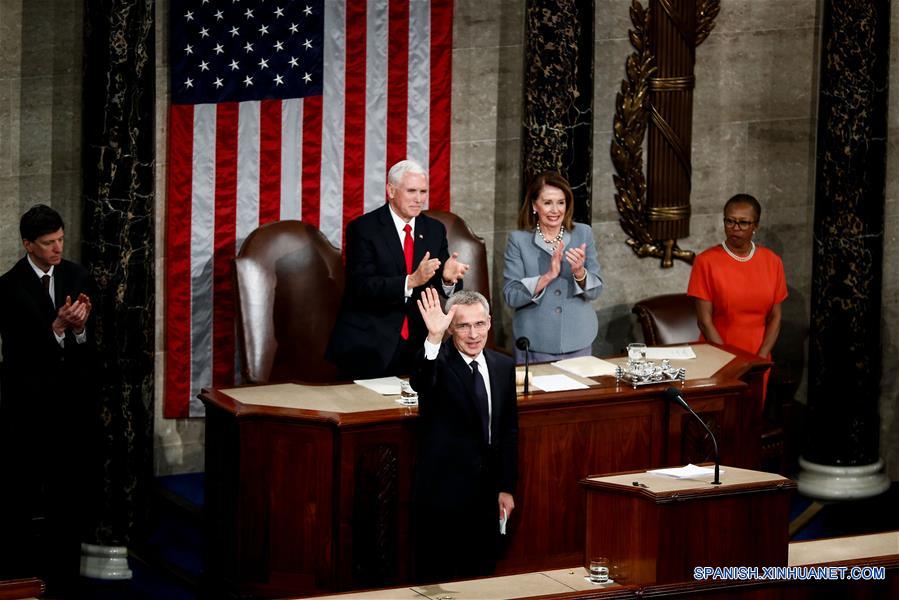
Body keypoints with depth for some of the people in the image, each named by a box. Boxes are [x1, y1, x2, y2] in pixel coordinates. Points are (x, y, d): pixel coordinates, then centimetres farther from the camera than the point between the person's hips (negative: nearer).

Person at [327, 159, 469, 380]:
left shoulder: (434, 229, 8)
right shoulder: (363, 228, -7)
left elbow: (447, 289, 4)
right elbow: (362, 286, -17)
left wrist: (448, 278, -21)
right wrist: (411, 281, -30)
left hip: (416, 345, 4)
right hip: (368, 345, -4)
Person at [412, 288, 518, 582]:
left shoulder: (503, 366, 6)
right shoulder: (438, 362, -11)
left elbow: (509, 431, 12)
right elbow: (420, 382, -36)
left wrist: (506, 487, 11)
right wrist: (433, 337, -52)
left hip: (486, 493, 5)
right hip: (444, 491, -5)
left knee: (482, 576, 12)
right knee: (439, 580, 0)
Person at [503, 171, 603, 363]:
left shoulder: (583, 234, 3)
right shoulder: (518, 239, -3)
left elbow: (595, 291, 1)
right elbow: (511, 296, -10)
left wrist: (579, 272, -19)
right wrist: (548, 276, -22)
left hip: (579, 343, 2)